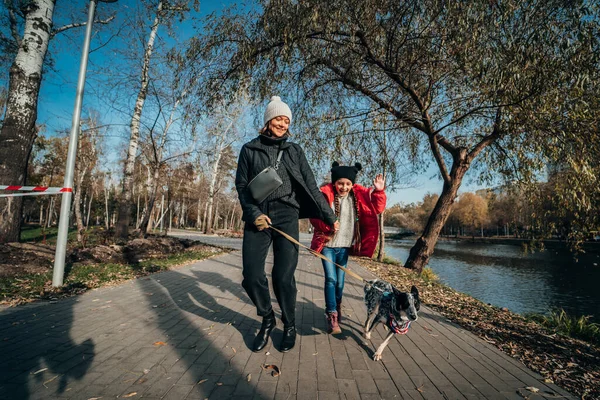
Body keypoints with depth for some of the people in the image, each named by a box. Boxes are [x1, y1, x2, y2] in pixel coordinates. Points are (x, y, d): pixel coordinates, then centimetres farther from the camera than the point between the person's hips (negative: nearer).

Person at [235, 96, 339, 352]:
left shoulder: (294, 151, 12)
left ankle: (290, 326, 18)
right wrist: (254, 213, -9)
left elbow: (311, 186, 10)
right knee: (251, 275, -4)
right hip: (257, 217, 1)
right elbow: (241, 185, 6)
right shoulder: (250, 149, 10)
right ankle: (267, 319, 22)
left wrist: (329, 217, 8)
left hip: (286, 217, 0)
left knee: (283, 276, -6)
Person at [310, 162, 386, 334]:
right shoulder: (325, 194, -12)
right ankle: (332, 316, -3)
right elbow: (315, 216, -11)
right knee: (331, 279, -11)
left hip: (345, 246, 3)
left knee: (340, 281, 12)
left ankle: (337, 309, 34)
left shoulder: (359, 195, -1)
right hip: (328, 245, -3)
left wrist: (379, 191, -13)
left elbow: (376, 208, 2)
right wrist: (326, 223, -30)